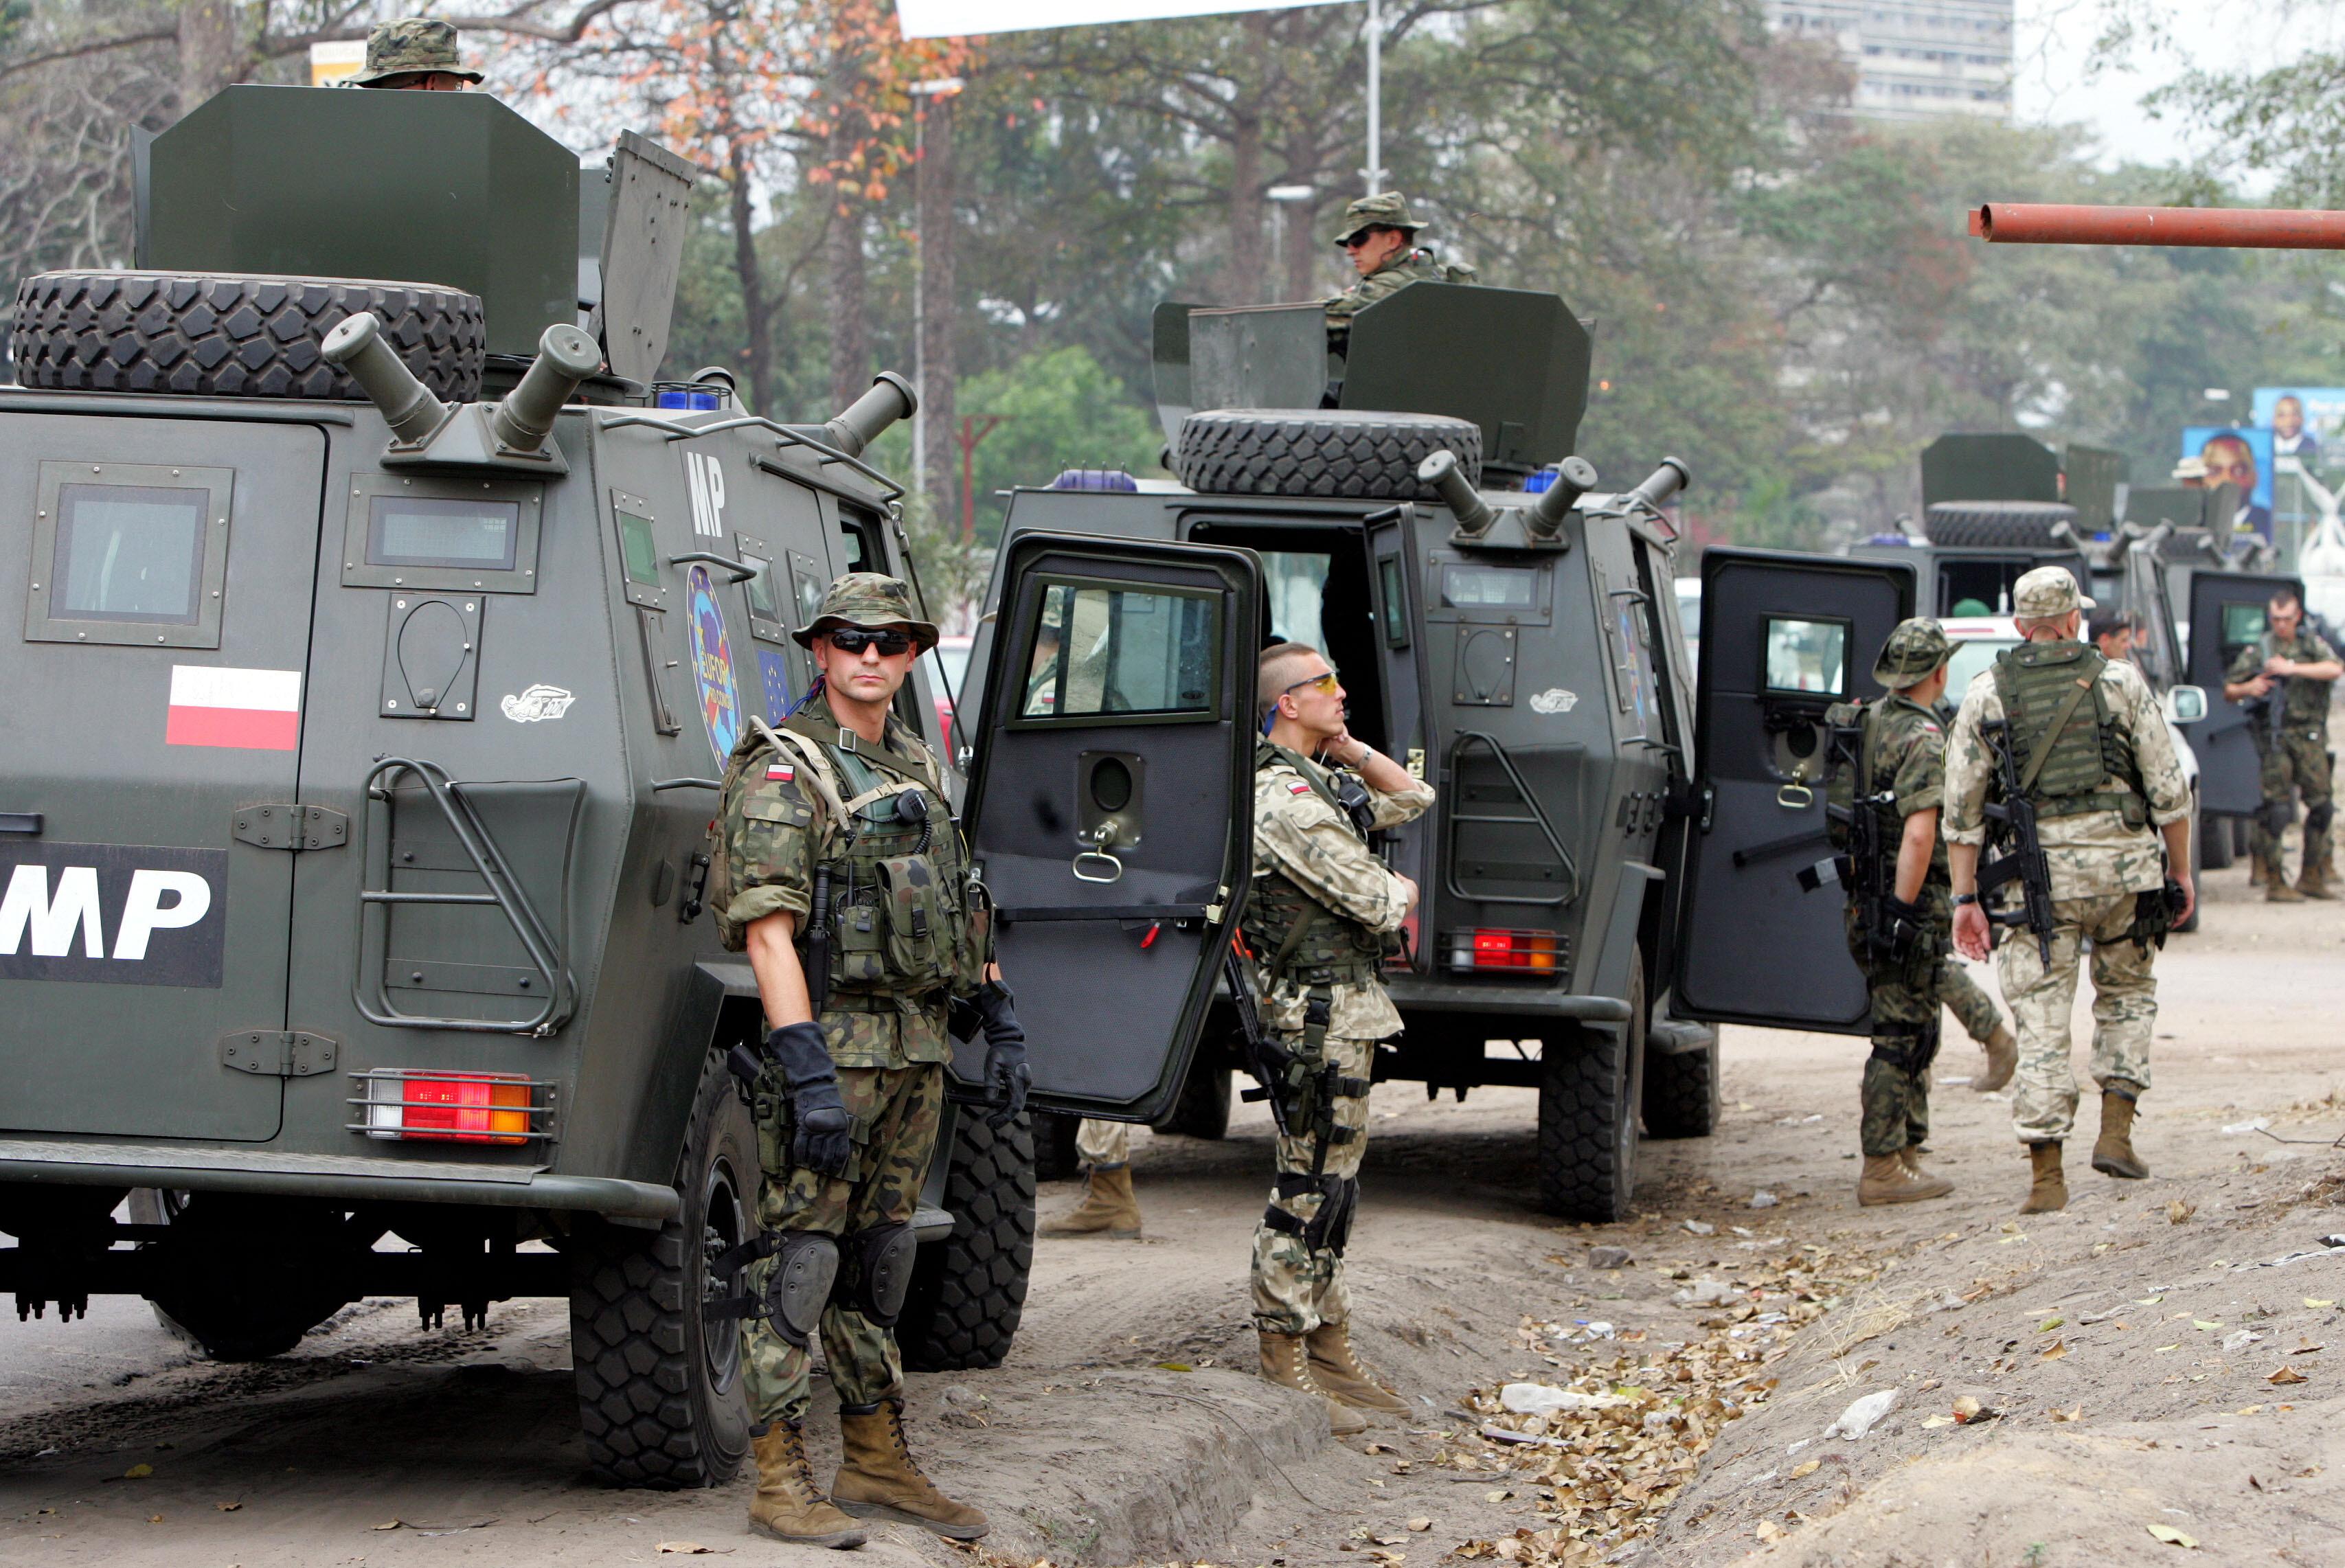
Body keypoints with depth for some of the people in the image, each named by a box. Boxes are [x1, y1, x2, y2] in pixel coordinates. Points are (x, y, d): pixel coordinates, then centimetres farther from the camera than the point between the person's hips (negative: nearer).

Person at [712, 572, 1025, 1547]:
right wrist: (806, 1072, -25)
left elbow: (963, 910, 22)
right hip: (831, 1043, -8)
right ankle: (780, 1483, -5)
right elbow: (766, 929, -17)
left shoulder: (919, 767, 15)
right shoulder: (781, 771, -10)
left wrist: (1002, 1028, 15)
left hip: (917, 1048, 8)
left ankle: (876, 1462, 21)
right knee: (799, 1256, -6)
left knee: (880, 1257, 14)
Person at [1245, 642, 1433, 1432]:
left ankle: (1331, 1351, 22)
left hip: (1347, 1009, 10)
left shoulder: (1320, 786, 14)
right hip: (1321, 1013, -10)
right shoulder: (1283, 798, -18)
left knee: (1330, 1186, 15)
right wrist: (1400, 890, 4)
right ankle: (1283, 1372, -5)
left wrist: (1348, 746, 10)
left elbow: (1410, 797, 25)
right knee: (1309, 1188, -8)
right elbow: (1375, 905, -20)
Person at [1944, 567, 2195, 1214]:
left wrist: (1965, 898, 5)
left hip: (2036, 872, 0)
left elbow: (1962, 807, 2)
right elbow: (2169, 789, 3)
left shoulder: (1987, 694, 4)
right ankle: (2116, 1131, 10)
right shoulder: (2120, 682, 3)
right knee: (2127, 992, 22)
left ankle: (2046, 1175, -2)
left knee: (2041, 1021, 2)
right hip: (2120, 865, 0)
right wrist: (2181, 872, 13)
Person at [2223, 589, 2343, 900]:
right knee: (2276, 808, -8)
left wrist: (2293, 668, -19)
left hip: (2309, 736, 2)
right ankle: (2274, 882, -3)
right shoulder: (2258, 649, 6)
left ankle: (2312, 877, 14)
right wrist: (2247, 689, -13)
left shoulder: (2312, 643, 9)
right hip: (2275, 737, -2)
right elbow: (2228, 691, 9)